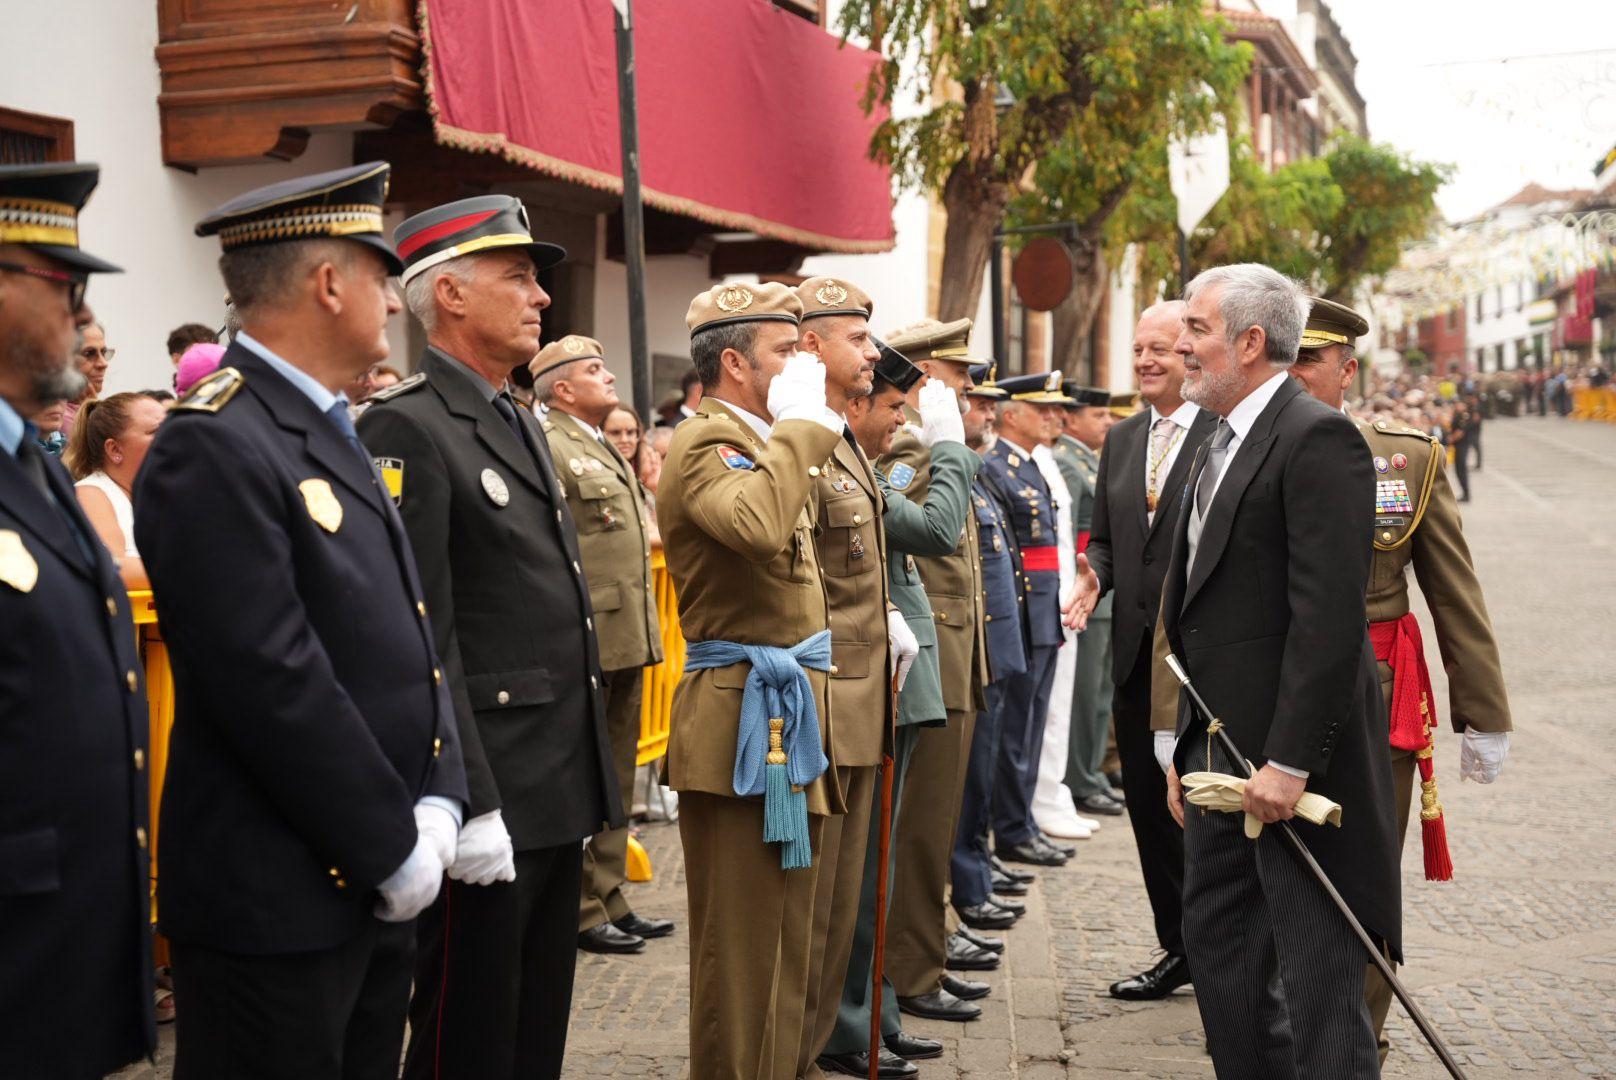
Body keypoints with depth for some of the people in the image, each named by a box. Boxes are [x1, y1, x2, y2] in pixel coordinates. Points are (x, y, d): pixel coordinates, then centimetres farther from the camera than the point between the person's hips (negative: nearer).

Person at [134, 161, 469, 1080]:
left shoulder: (336, 435, 13)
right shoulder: (214, 447, -17)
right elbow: (275, 684, -22)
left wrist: (436, 803, 0)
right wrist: (394, 849, -15)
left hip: (377, 892, 9)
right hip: (275, 900, -9)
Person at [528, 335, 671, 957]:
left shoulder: (607, 453, 19)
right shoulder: (546, 447, -11)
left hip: (627, 642, 9)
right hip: (584, 643, -9)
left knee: (616, 779, 15)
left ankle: (610, 900, 25)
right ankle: (580, 912, 8)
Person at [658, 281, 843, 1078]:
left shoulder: (761, 442, 18)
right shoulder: (705, 442, -12)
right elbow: (758, 524, -35)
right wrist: (801, 423, -22)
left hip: (788, 720, 10)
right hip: (746, 725, -10)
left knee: (785, 944, 16)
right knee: (740, 948, -4)